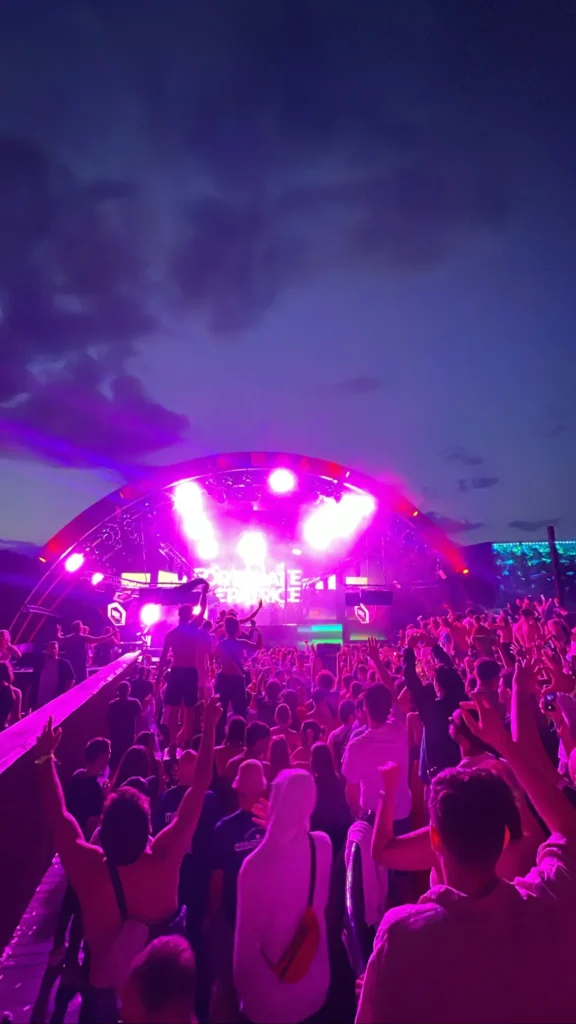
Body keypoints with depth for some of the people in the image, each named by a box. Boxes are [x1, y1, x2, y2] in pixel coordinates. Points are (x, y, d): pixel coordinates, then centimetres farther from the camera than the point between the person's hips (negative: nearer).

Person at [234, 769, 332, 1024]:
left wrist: (242, 985, 0)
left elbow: (246, 938, -20)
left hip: (270, 994, -4)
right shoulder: (323, 845, -17)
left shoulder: (257, 864, -32)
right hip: (315, 981, 4)